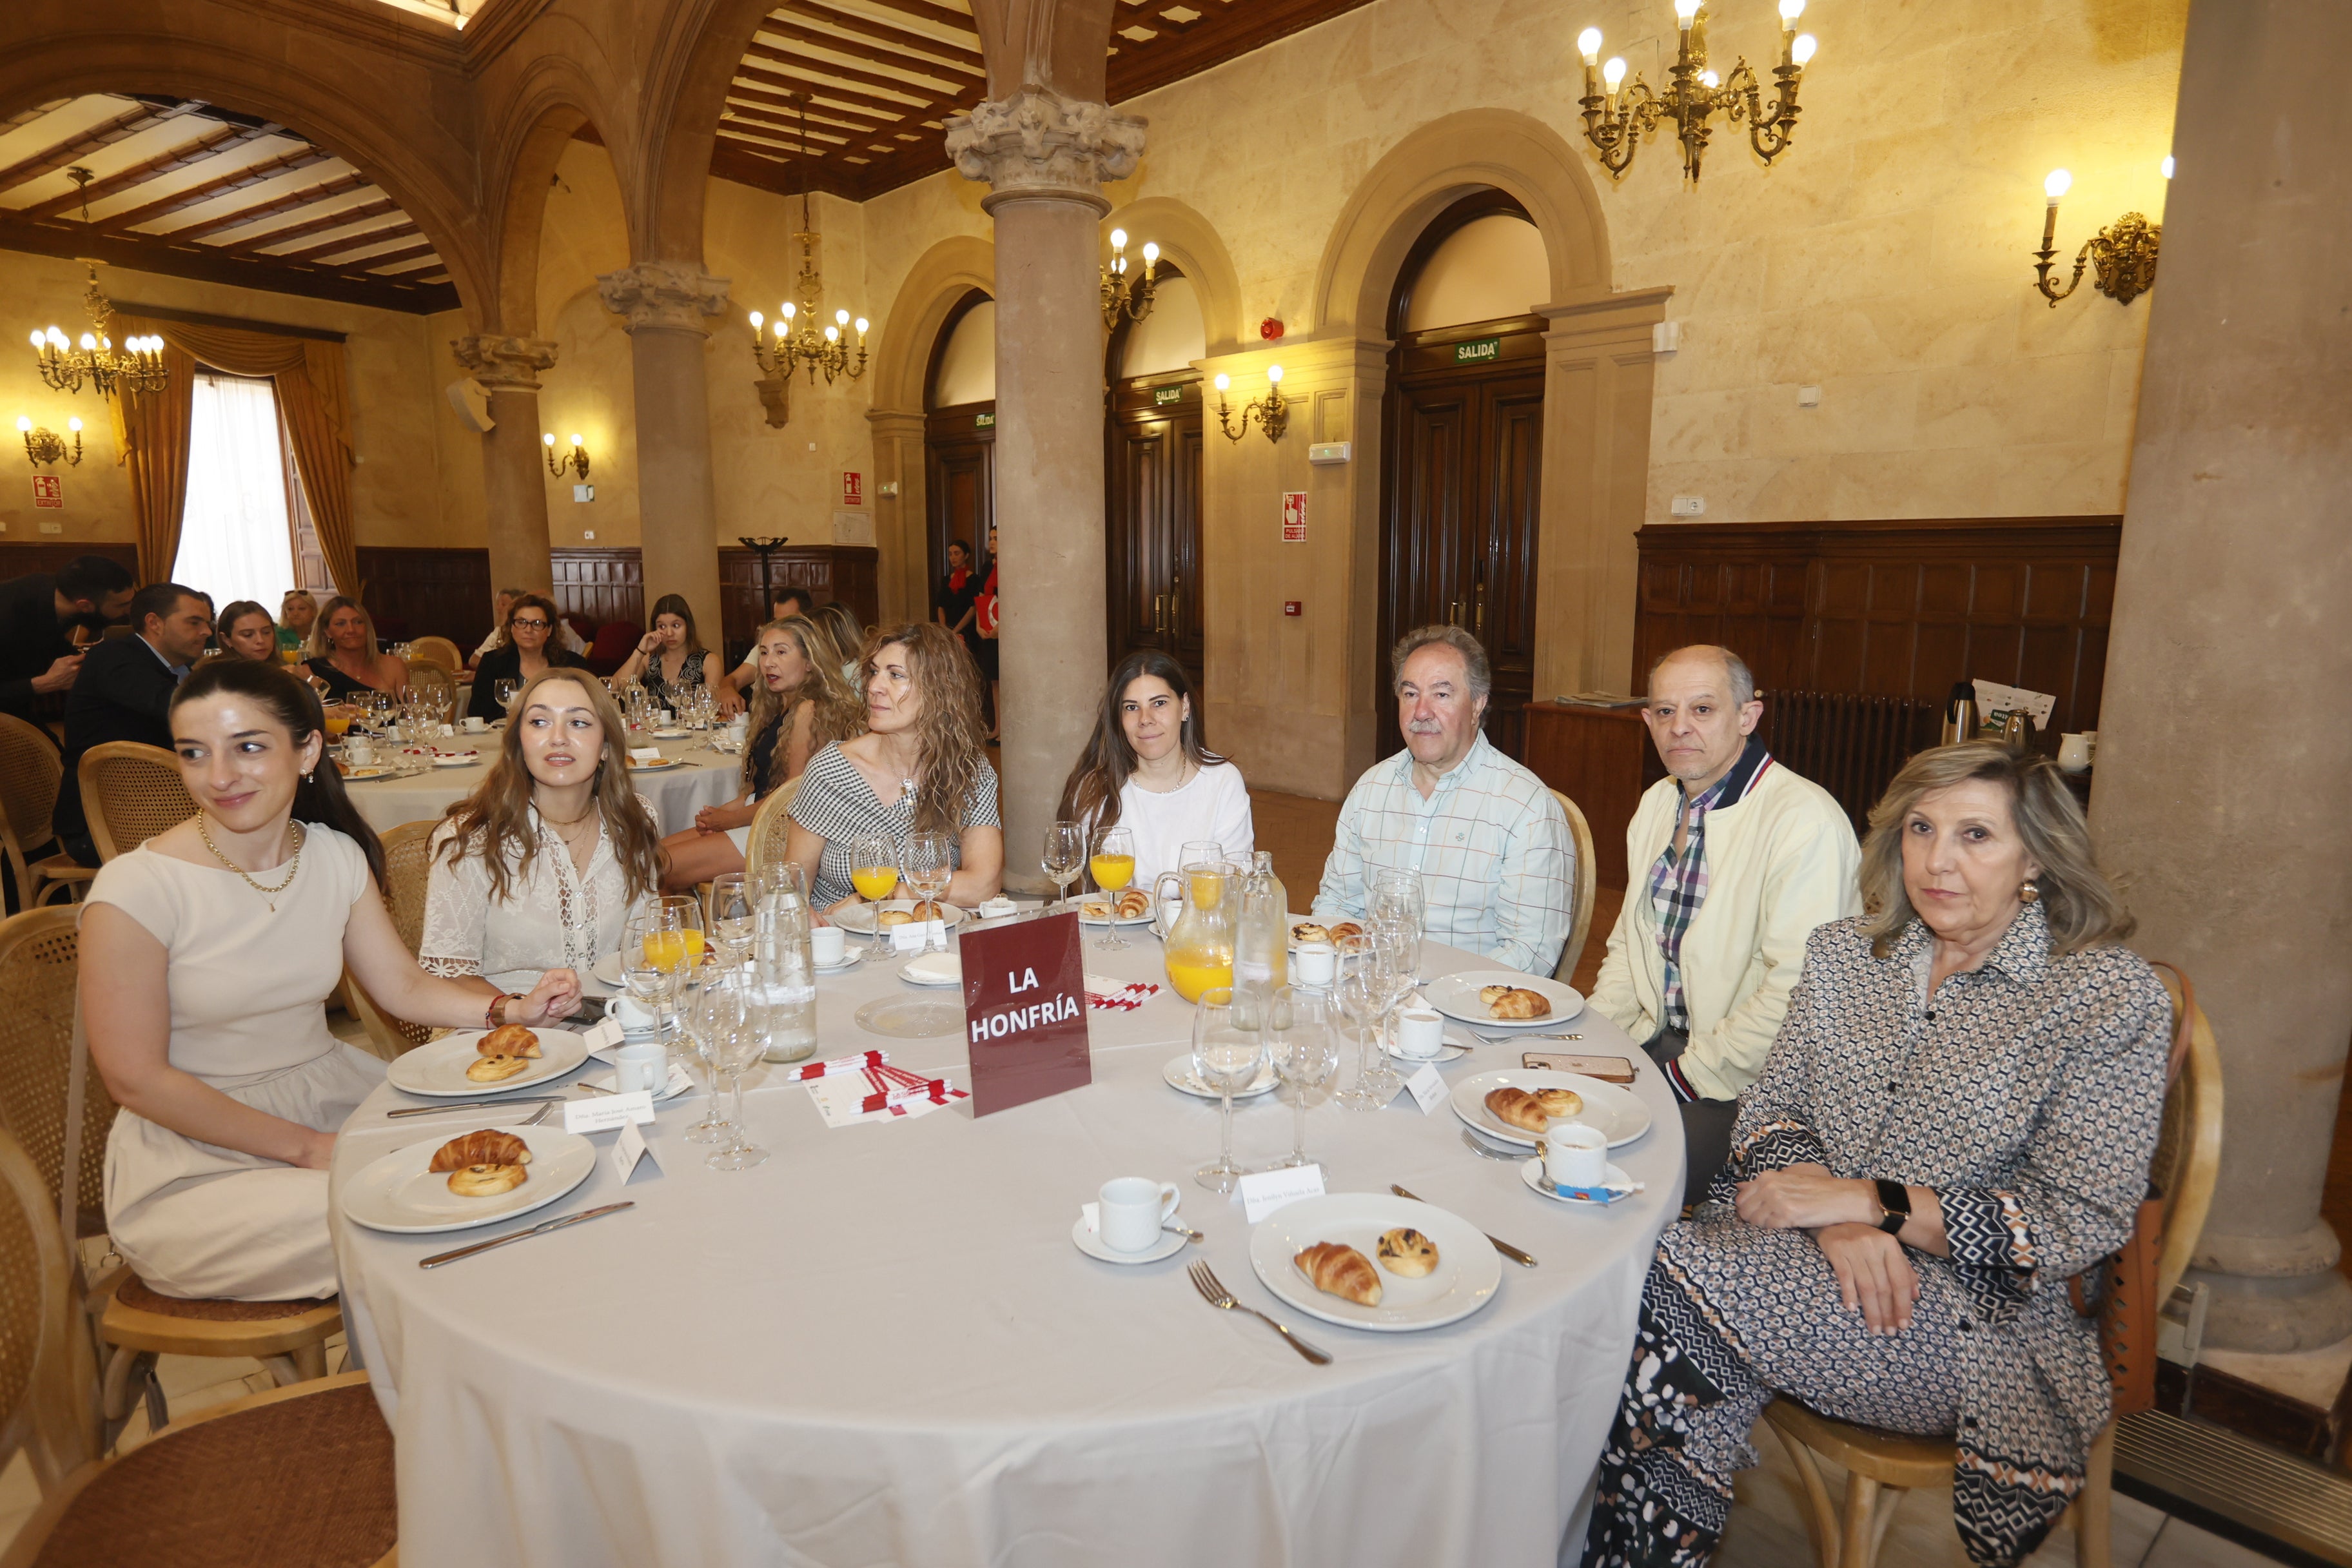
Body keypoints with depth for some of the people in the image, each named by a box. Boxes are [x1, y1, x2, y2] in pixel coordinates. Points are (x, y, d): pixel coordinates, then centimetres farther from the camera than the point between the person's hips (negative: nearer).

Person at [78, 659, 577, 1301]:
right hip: (194, 1161, -5)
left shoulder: (337, 856, 0)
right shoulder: (137, 888, -16)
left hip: (332, 1096, 5)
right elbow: (137, 1078, -13)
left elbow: (404, 985, 5)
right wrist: (309, 1149, -16)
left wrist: (509, 1010, -14)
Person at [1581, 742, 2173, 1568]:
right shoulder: (1843, 951, 9)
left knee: (1675, 1287, -28)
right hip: (1805, 1256, 4)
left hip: (1972, 1314, -4)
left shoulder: (2112, 996, -6)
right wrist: (1833, 1215, -15)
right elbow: (1770, 1106, 6)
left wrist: (1872, 1203, -18)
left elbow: (2083, 1222, -10)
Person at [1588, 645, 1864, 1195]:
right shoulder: (1658, 803, 10)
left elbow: (1796, 992, -23)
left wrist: (1689, 1076, -17)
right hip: (1654, 1042, 7)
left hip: (1744, 1088, -7)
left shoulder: (1805, 820, -17)